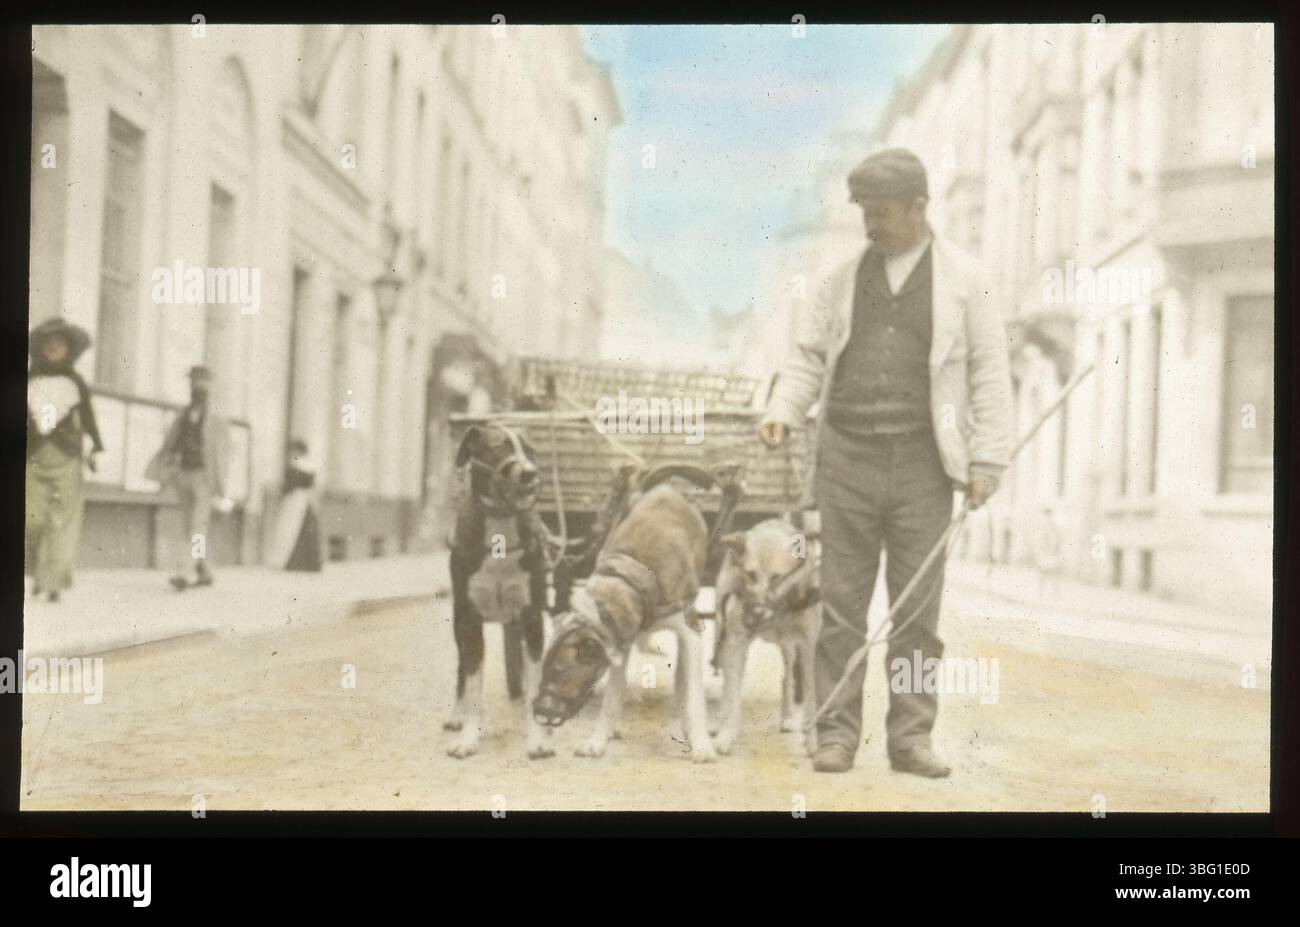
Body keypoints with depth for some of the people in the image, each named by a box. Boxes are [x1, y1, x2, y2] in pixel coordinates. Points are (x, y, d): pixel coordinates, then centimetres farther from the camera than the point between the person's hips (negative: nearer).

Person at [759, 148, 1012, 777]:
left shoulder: (962, 280, 4)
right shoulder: (846, 279, 12)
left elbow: (989, 373, 2)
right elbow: (809, 356, 14)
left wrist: (987, 459, -5)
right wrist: (782, 411, -5)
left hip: (922, 464, -2)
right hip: (847, 459, 2)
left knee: (917, 606, 3)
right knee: (842, 602, 2)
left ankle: (910, 736, 11)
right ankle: (836, 734, 8)